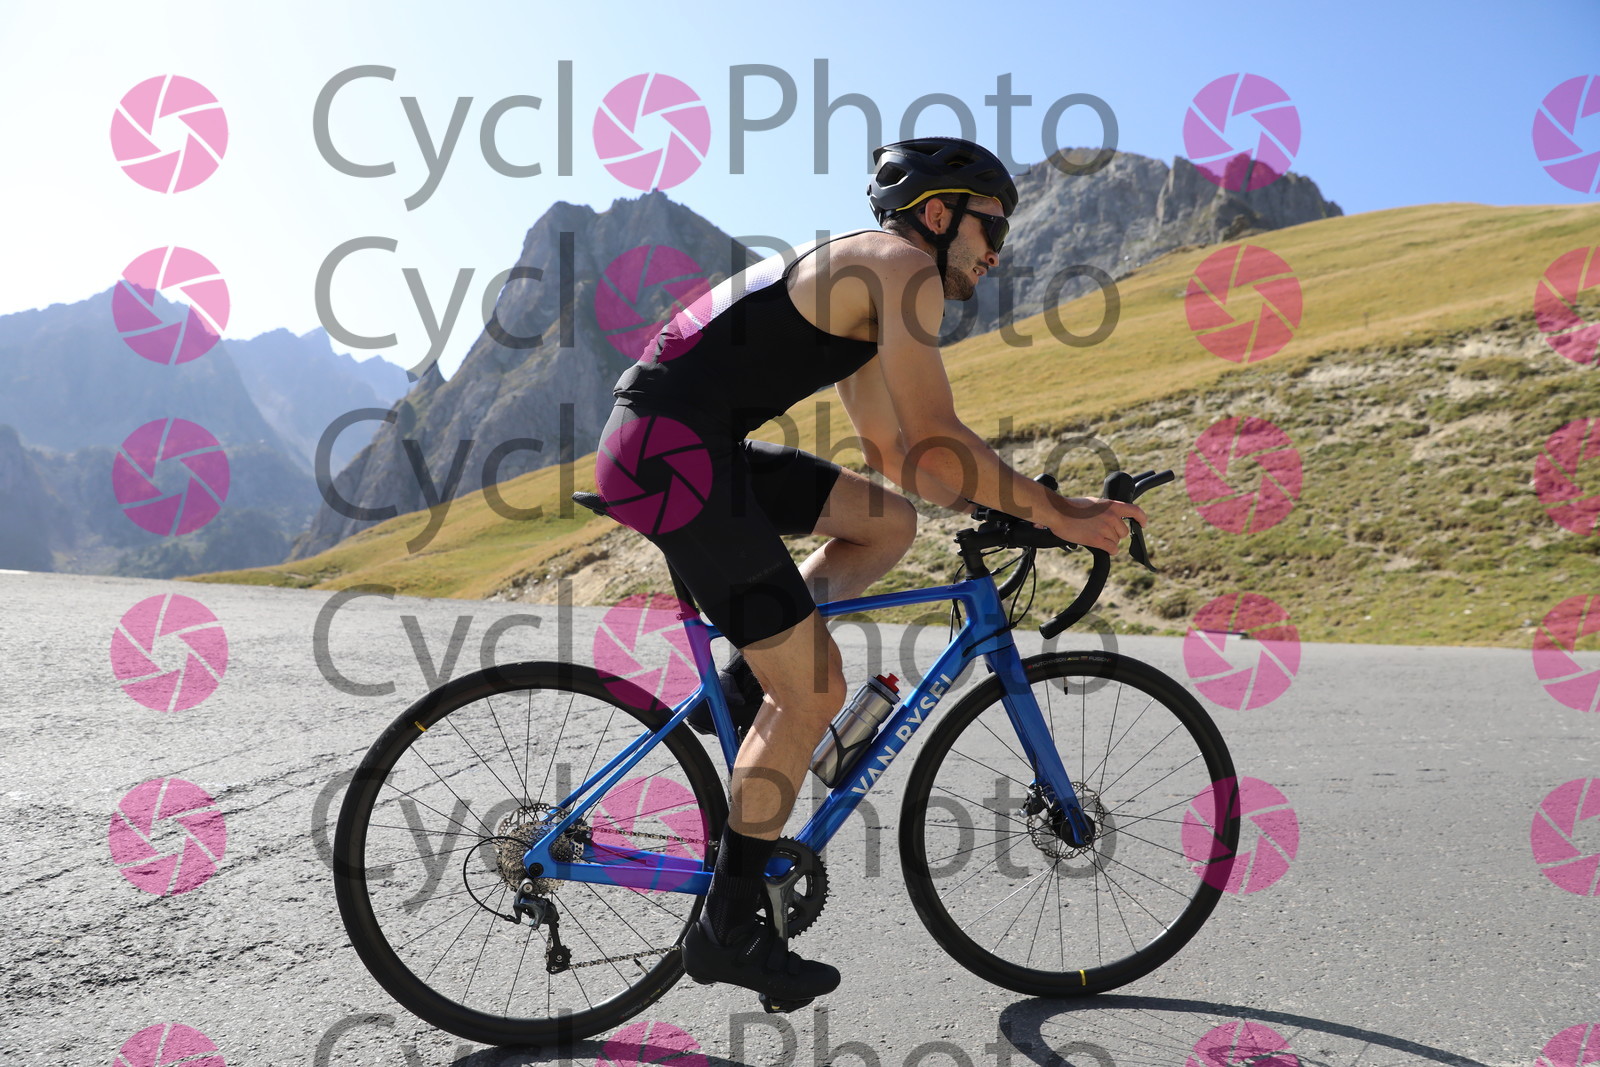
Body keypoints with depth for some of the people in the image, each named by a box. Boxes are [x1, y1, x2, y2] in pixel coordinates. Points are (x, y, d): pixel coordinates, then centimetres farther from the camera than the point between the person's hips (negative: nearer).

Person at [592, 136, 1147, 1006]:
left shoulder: (857, 289, 24)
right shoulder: (903, 266, -5)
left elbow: (896, 454, 25)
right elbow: (935, 446, -14)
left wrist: (1019, 503, 20)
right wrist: (1056, 513, -6)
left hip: (670, 444, 10)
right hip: (674, 450, -10)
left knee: (889, 522, 15)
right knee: (816, 692, -4)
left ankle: (743, 688, 12)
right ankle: (727, 928, 8)